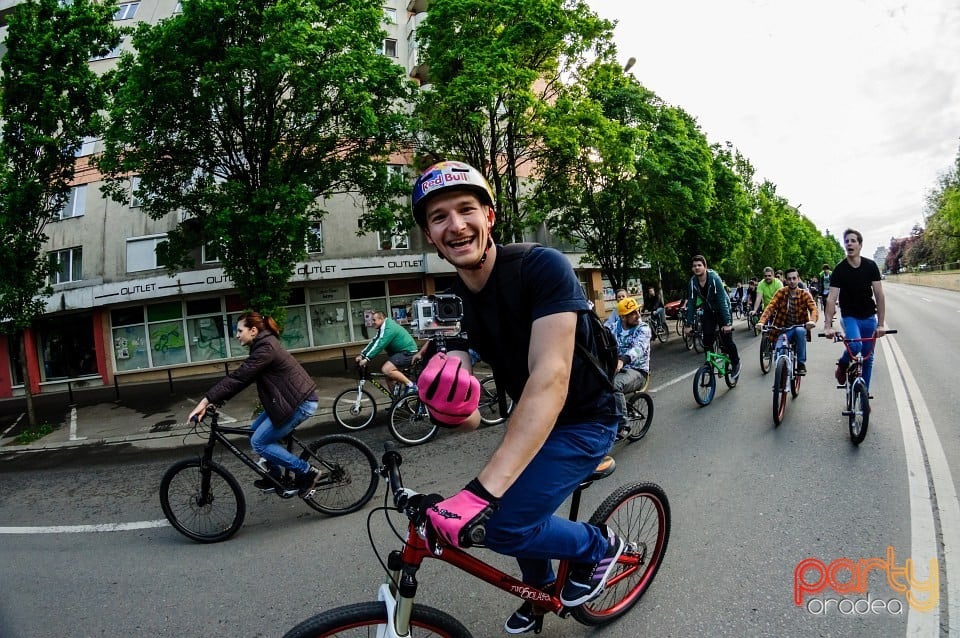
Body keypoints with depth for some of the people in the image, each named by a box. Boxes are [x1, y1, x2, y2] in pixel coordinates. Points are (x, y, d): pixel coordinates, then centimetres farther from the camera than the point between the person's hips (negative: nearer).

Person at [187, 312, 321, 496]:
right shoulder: (264, 345, 13)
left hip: (300, 403, -10)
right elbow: (241, 378, 13)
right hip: (293, 399, 10)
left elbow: (238, 378, -24)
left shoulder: (265, 349, -18)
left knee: (258, 442, -4)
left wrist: (206, 400, -23)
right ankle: (275, 476, 26)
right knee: (255, 430, 15)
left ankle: (306, 472, 2)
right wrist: (214, 400, 7)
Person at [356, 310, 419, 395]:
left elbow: (379, 344, -28)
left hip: (408, 351, -11)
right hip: (400, 351, 11)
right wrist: (361, 355, 2)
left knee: (386, 369, -24)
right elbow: (374, 342, 10)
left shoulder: (388, 328, -20)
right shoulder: (383, 328, 11)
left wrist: (366, 359, -30)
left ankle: (411, 385, -16)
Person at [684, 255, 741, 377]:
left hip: (722, 310, -4)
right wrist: (688, 324, -14)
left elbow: (722, 301, -31)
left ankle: (736, 363, 17)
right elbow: (691, 303, -11)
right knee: (707, 340, -7)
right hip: (708, 311, 4)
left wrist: (727, 323, -35)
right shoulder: (693, 282, -15)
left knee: (727, 340, -7)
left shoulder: (714, 279, -28)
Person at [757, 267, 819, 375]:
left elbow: (813, 309, -17)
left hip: (800, 328, 0)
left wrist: (812, 321, -40)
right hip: (784, 329, 0)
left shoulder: (804, 294, -4)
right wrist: (761, 321, -32)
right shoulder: (781, 292, -3)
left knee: (799, 331, -36)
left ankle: (801, 364, -21)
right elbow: (770, 307, -14)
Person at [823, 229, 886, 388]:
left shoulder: (870, 266, -6)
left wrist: (881, 324, -13)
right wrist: (828, 326, -28)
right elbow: (831, 298, -19)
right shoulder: (839, 269, -12)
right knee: (855, 345, -30)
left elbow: (879, 295, -7)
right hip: (850, 317, -3)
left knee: (868, 359, 7)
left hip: (869, 318, 3)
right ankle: (842, 365, 1)